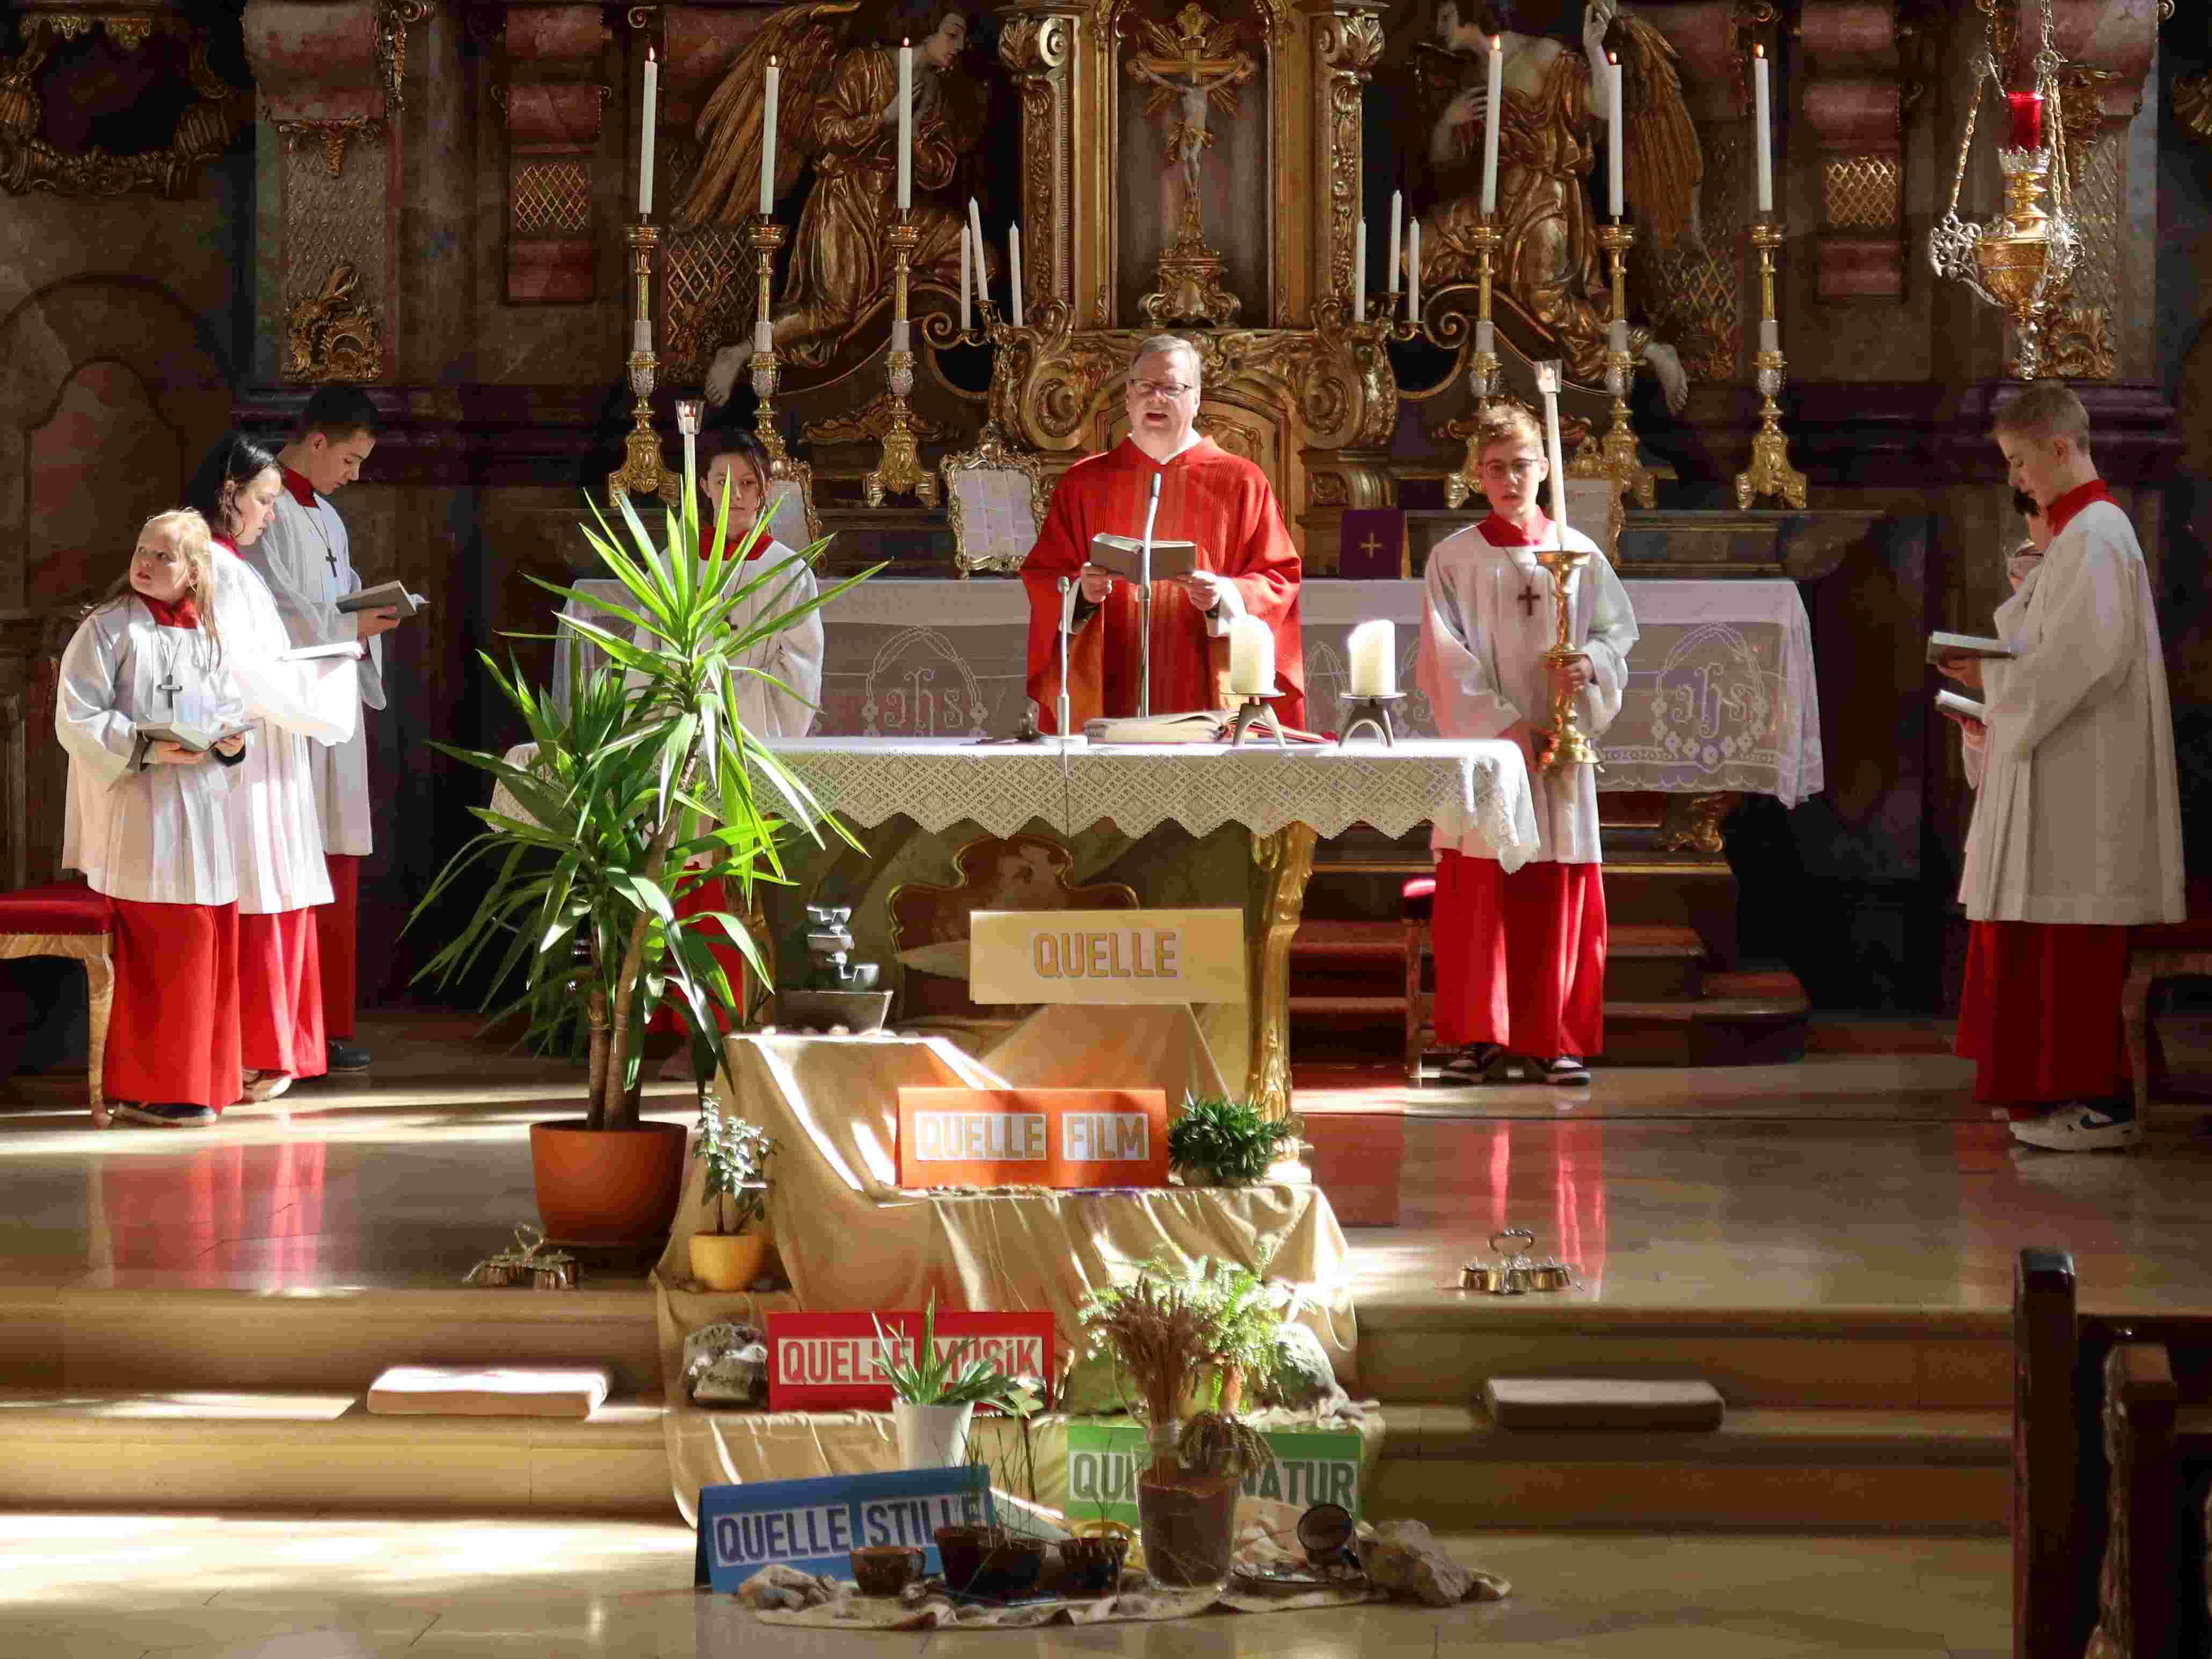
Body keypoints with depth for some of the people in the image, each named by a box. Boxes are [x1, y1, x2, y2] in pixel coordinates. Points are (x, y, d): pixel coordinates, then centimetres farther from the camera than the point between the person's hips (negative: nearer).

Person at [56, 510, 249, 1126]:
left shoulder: (205, 634, 13)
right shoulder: (108, 628, -6)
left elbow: (229, 707, 20)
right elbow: (76, 719, -11)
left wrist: (231, 741, -2)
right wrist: (149, 749, -21)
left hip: (200, 815, 6)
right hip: (138, 815, -6)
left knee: (206, 945, 7)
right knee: (157, 953, -8)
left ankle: (195, 1080, 18)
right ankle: (145, 1091, 0)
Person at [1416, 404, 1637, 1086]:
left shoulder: (1577, 554, 8)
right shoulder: (1454, 558, 3)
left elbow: (1618, 635, 8)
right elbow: (1450, 659, -4)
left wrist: (1589, 665, -14)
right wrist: (1503, 724, -14)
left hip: (1559, 746, 1)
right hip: (1481, 745, -1)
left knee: (1559, 896, 1)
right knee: (1479, 894, -2)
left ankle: (1552, 1039, 7)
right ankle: (1480, 1037, 5)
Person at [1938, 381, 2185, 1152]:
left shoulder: (2094, 538, -15)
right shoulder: (2085, 531, 16)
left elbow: (2090, 658, -23)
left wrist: (1995, 677, -14)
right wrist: (1995, 673, 11)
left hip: (2085, 777, -10)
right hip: (2059, 765, 10)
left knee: (2079, 941, -8)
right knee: (2056, 942, 13)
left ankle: (2100, 1102, -6)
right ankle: (2063, 1087, 18)